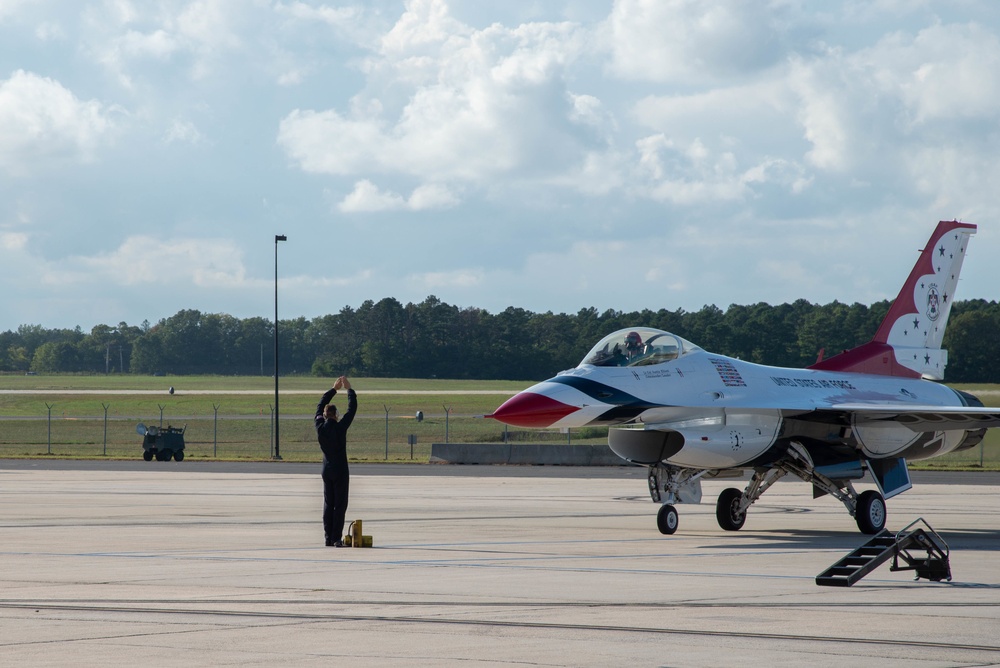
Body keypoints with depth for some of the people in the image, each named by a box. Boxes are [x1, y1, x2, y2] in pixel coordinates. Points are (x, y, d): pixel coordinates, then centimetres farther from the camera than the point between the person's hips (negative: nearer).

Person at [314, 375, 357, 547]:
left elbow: (320, 406, 12)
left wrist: (334, 389, 19)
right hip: (340, 470, -5)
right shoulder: (340, 427, -15)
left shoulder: (320, 427, -3)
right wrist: (349, 389, 4)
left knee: (328, 504, 10)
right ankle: (336, 538, -7)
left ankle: (328, 538, 8)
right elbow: (352, 409, -7)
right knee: (340, 504, -2)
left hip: (327, 470, 5)